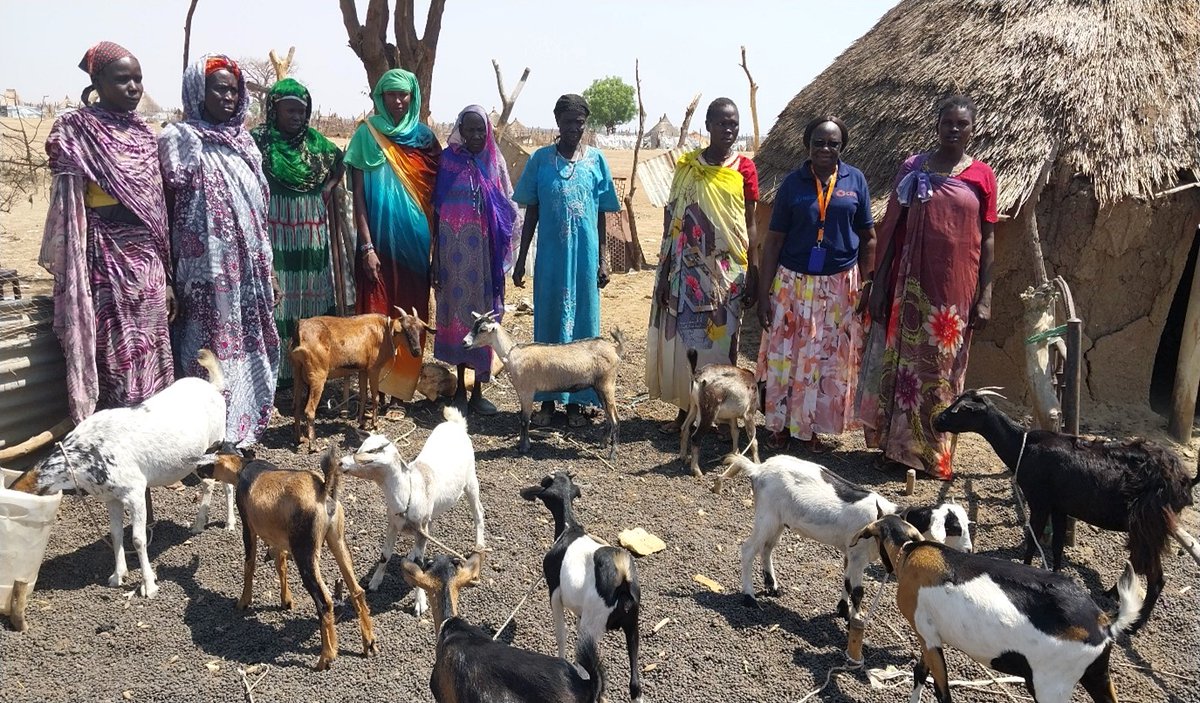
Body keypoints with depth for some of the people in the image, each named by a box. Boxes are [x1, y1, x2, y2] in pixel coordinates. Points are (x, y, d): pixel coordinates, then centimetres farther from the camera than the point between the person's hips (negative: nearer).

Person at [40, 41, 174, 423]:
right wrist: (76, 278, -14)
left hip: (147, 260, 6)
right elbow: (69, 212, -8)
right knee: (115, 360, -2)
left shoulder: (144, 134, 13)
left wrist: (166, 275, 12)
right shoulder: (77, 130, -4)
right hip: (106, 260, -6)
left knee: (151, 360, 8)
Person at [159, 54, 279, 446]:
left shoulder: (243, 140, 14)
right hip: (206, 268, -6)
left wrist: (267, 269, 15)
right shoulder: (179, 138, -4)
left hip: (248, 267, 6)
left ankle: (245, 419, 24)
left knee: (247, 341, 12)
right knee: (210, 345, -3)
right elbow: (171, 203, -8)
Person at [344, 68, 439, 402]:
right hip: (380, 238, -3)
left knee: (412, 313, 8)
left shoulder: (423, 136, 8)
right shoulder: (367, 134, -1)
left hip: (416, 240, 3)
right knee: (377, 313, -1)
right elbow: (358, 194, -5)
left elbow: (437, 190, 11)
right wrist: (366, 247, -12)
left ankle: (406, 382, 20)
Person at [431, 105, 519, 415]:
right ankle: (460, 387, 18)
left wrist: (502, 256, 2)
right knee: (457, 313, 6)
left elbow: (507, 209, 8)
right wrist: (435, 257, -5)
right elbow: (436, 209, 0)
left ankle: (478, 391, 14)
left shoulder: (495, 161, 6)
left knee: (483, 316, 4)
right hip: (455, 249, -2)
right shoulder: (447, 160, 0)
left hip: (485, 249, 2)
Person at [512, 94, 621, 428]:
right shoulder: (540, 159, 2)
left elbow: (600, 215, 6)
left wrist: (603, 260, 3)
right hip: (550, 257, 0)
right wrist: (520, 260, 3)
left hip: (585, 257, 0)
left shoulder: (596, 160, 3)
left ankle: (576, 401, 17)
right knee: (547, 324, 6)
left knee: (582, 324, 6)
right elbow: (531, 213, 5)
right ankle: (547, 400, 17)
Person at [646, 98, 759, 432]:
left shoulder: (744, 169, 0)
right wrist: (665, 269, 4)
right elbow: (672, 218, 6)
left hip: (727, 271, -1)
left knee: (720, 337, 5)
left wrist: (752, 273, -3)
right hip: (688, 269, 1)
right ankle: (685, 408, 18)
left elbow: (750, 224, 2)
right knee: (684, 336, 6)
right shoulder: (686, 165, 4)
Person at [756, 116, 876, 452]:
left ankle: (812, 427, 23)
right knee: (785, 356, 4)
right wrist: (763, 293, -6)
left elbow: (868, 238, 5)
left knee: (828, 359, 8)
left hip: (840, 286, 1)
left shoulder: (855, 180, 1)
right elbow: (773, 240, -2)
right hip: (793, 284, -1)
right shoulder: (793, 182, -2)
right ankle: (780, 425, 20)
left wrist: (866, 286, 0)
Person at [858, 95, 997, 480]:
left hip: (955, 289, 0)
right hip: (910, 285, 1)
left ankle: (936, 452, 19)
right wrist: (879, 284, -1)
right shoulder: (912, 167, 4)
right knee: (903, 362, 6)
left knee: (945, 370, 7)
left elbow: (987, 239, 3)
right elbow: (891, 228, 4)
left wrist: (985, 296, -2)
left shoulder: (982, 176, 2)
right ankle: (899, 445, 19)